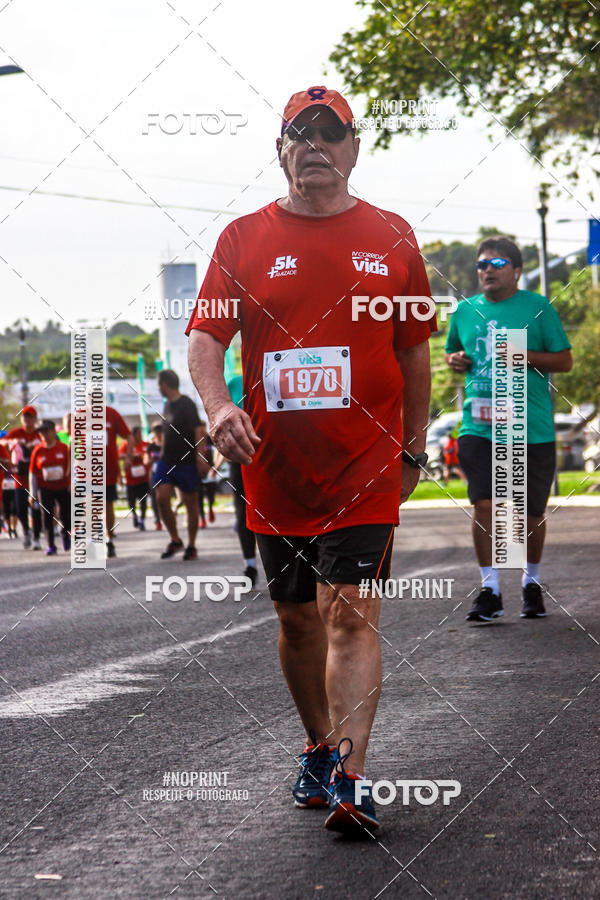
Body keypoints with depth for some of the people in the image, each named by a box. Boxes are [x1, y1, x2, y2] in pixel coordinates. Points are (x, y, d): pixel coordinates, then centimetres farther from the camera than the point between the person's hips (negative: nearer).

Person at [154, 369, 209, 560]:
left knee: (190, 503, 1)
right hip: (167, 461, 7)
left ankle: (191, 546, 9)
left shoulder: (187, 404, -11)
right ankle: (175, 540, 8)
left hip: (187, 461, -7)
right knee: (161, 498, -6)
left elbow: (199, 431, -16)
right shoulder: (168, 405, 12)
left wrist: (200, 458, -22)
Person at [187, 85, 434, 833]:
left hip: (365, 464, -2)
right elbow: (205, 336, -1)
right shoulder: (244, 239, 5)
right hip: (273, 465, 2)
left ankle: (349, 779, -16)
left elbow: (414, 350, 12)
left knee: (351, 613, -12)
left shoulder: (390, 238, 6)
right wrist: (217, 405, -21)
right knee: (297, 619, 12)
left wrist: (412, 449, 11)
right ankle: (319, 749, 31)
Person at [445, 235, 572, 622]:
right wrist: (455, 360, 4)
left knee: (531, 512, 7)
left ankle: (532, 583, 28)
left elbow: (565, 360, 1)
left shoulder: (538, 307, 1)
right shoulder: (465, 310, 11)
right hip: (479, 426, 2)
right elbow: (452, 351, 28)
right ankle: (490, 589, -6)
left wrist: (525, 357, -14)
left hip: (531, 427, -2)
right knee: (484, 504, -12)